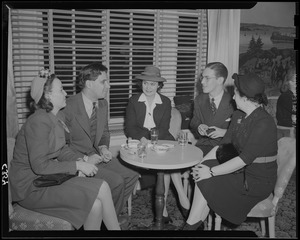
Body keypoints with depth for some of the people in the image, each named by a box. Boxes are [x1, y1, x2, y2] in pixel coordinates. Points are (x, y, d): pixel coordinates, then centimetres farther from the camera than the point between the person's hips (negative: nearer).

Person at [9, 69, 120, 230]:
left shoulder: (54, 119, 9)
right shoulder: (38, 122, -20)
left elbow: (62, 150, 12)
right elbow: (39, 166, -23)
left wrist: (80, 163, -7)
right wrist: (77, 165, -19)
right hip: (31, 187, -8)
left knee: (95, 205, -12)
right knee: (102, 188, -16)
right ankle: (115, 228, 4)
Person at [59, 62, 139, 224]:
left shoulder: (103, 104, 5)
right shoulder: (68, 107, -19)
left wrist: (103, 147, -3)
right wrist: (85, 159, -21)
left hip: (96, 155, 7)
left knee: (131, 176, -5)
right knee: (116, 181, -22)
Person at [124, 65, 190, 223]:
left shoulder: (166, 102, 10)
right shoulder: (133, 101, 8)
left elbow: (164, 128, 0)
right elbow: (129, 127, 0)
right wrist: (142, 139, -19)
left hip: (161, 138, 1)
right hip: (141, 140, -1)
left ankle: (163, 206, -25)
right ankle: (182, 197, -23)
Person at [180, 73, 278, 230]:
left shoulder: (264, 123, -23)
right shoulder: (238, 116, 5)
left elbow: (243, 159, -26)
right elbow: (223, 145, 7)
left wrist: (211, 172, -23)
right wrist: (201, 164, -5)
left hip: (258, 180, -7)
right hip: (242, 171, 7)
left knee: (206, 181, -17)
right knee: (202, 176, -13)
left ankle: (191, 225, 0)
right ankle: (197, 224, -4)